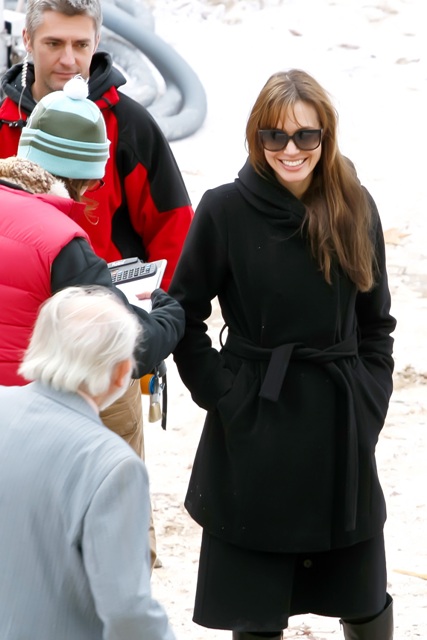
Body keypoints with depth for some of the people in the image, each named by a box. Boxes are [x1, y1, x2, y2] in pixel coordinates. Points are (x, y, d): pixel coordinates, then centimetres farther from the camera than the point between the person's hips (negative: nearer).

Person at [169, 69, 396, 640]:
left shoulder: (355, 209, 2)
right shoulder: (225, 211, -7)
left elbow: (376, 322, 10)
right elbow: (185, 314, -1)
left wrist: (369, 402, 1)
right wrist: (222, 395, -8)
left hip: (341, 423, 3)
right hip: (254, 425, -2)